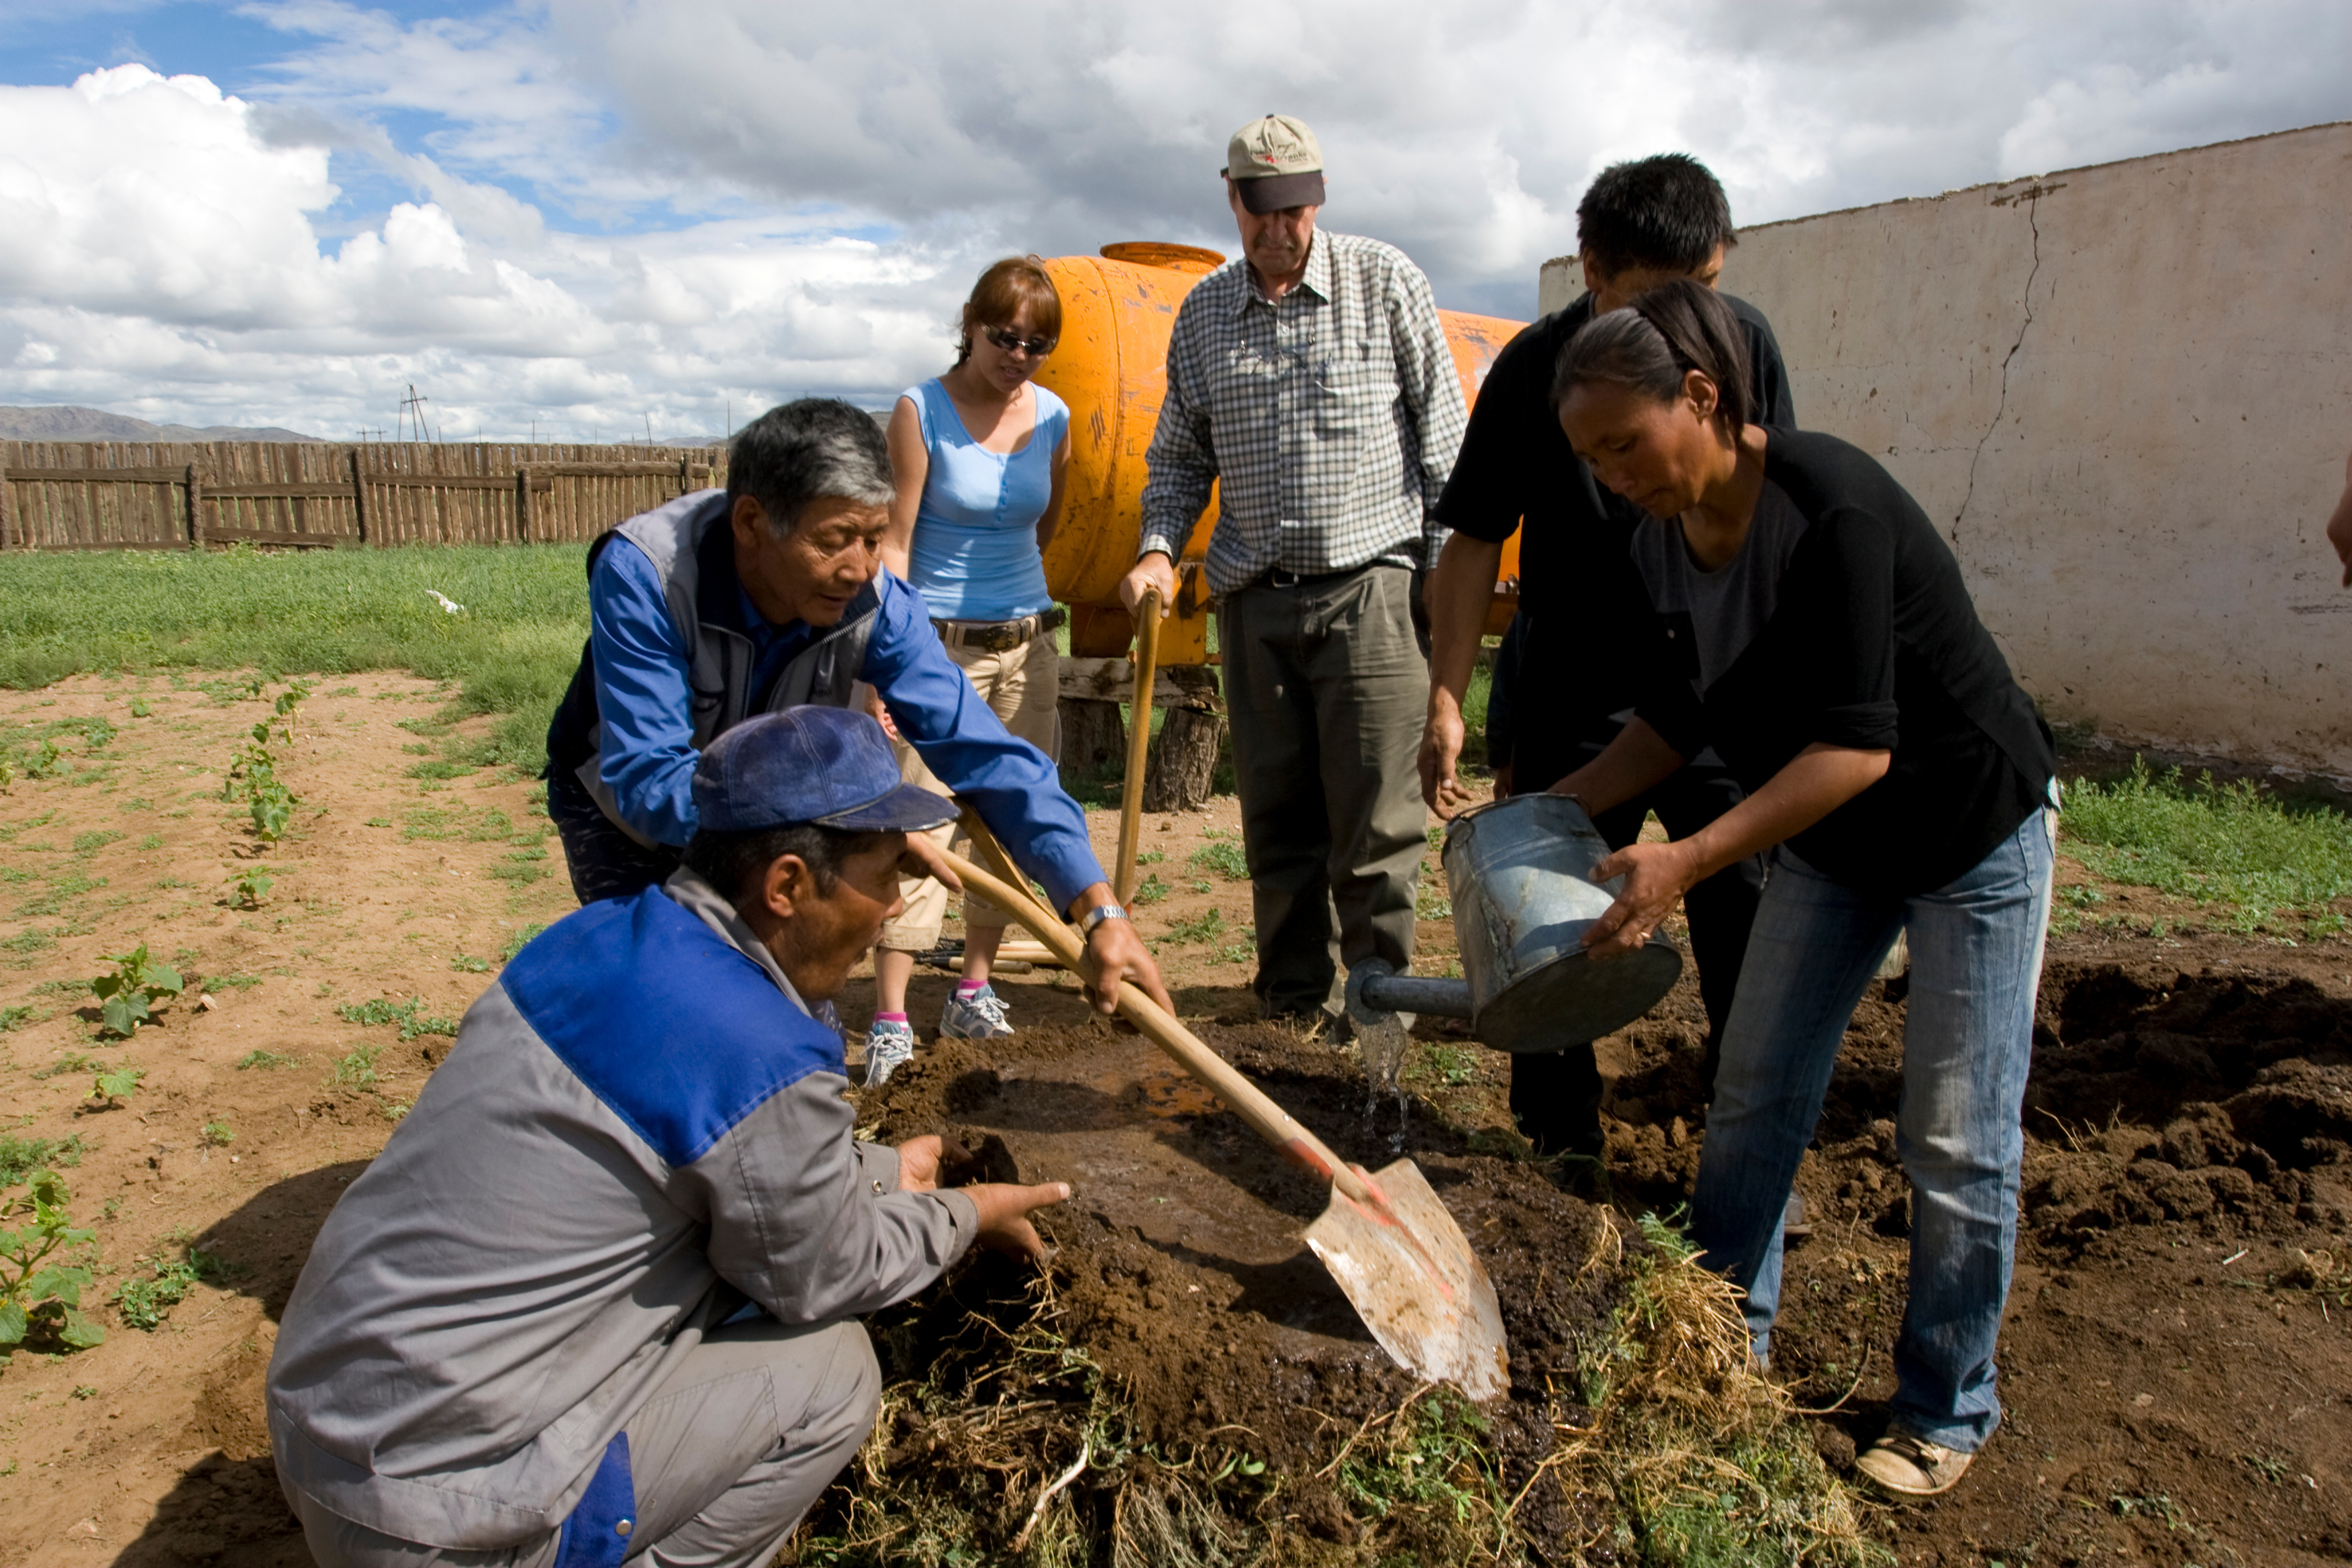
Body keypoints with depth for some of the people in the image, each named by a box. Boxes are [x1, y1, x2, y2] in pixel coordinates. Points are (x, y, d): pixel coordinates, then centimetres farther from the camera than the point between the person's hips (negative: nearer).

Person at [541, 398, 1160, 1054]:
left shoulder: (876, 601, -26)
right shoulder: (641, 574, -35)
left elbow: (985, 752, -30)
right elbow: (648, 778, -42)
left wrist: (1100, 910, -39)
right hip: (626, 813, -3)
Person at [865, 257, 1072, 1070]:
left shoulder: (1052, 418, 7)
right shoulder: (921, 411, -7)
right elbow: (894, 542, -11)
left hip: (1027, 640, 5)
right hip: (939, 642, -5)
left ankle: (974, 993, 19)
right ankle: (890, 1020, -6)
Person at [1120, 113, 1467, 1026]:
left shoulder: (1384, 281, 3)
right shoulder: (1203, 312, 13)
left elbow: (1442, 431, 4)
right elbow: (1180, 454, 19)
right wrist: (1159, 548, 2)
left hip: (1368, 584, -3)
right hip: (1254, 600, 3)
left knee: (1374, 813, -4)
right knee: (1275, 812, 7)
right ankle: (1293, 997, 19)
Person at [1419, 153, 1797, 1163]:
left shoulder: (1744, 340, -3)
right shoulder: (1536, 369, -11)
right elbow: (1474, 542, -7)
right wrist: (1446, 700, -12)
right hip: (1574, 708, -2)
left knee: (1749, 933, 3)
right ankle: (1562, 1155, 25)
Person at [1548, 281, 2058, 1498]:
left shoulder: (1832, 507, -30)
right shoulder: (1662, 543, -6)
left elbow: (1855, 745, -32)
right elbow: (1673, 723, 3)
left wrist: (1689, 861, -37)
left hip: (1972, 828, -7)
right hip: (1829, 842, 7)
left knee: (1955, 1139, 2)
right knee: (1753, 1094, 8)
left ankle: (1944, 1412, 20)